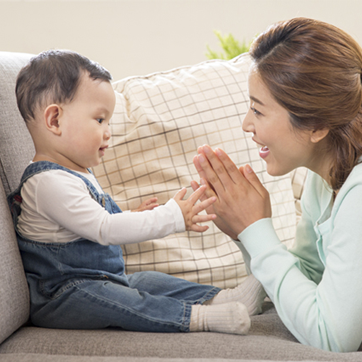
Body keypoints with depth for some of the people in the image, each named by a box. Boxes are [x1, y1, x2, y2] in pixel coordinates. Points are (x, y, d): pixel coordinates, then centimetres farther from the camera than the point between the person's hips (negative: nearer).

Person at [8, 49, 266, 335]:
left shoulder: (79, 173, 15)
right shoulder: (49, 182, -21)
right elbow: (102, 229, -27)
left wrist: (132, 219, 11)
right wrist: (173, 217, -26)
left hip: (102, 283, 11)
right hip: (59, 298, -11)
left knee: (148, 280, -1)